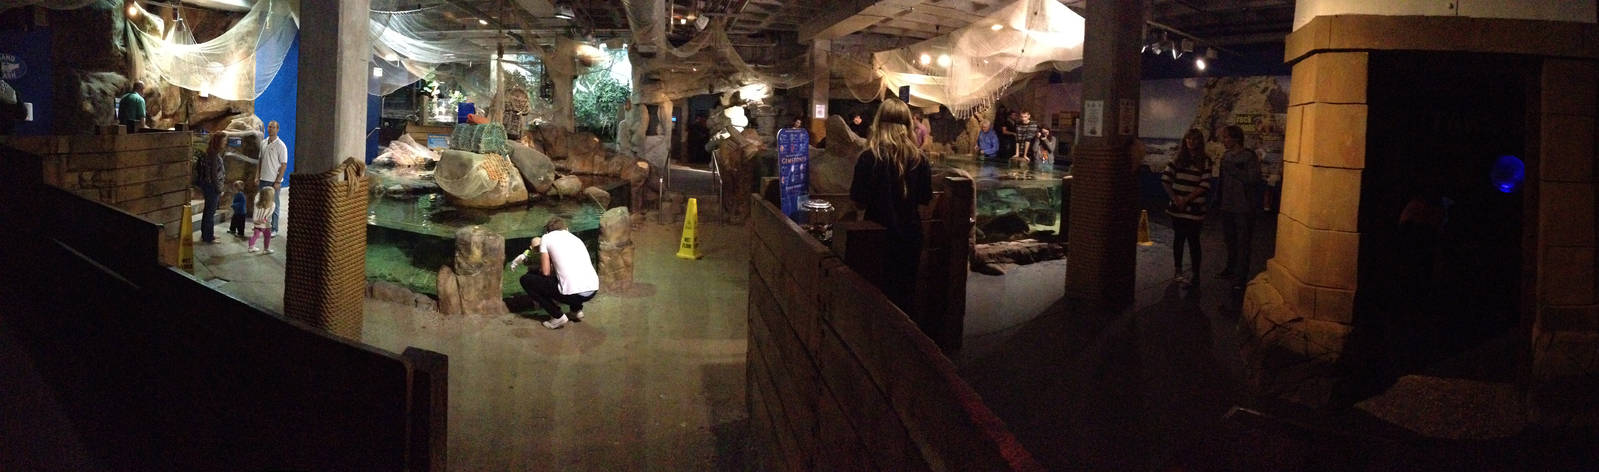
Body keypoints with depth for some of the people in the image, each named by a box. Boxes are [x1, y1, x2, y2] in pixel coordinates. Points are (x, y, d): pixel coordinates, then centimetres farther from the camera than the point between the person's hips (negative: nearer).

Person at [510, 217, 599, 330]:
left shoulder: (546, 238, 8)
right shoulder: (575, 238, 24)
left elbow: (546, 272, 3)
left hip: (573, 294, -7)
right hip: (593, 291, 7)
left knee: (526, 280, 12)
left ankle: (558, 317, 6)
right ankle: (577, 311, 24)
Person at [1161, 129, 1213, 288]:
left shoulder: (1205, 161, 0)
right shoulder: (1179, 158, 7)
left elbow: (1205, 185, -7)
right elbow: (1165, 179, 2)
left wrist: (1186, 199, -12)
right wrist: (1175, 199, -8)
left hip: (1194, 207, -3)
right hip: (1178, 207, 3)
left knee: (1193, 239, -5)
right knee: (1179, 237, 11)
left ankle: (1196, 275, 1)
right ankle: (1178, 271, 21)